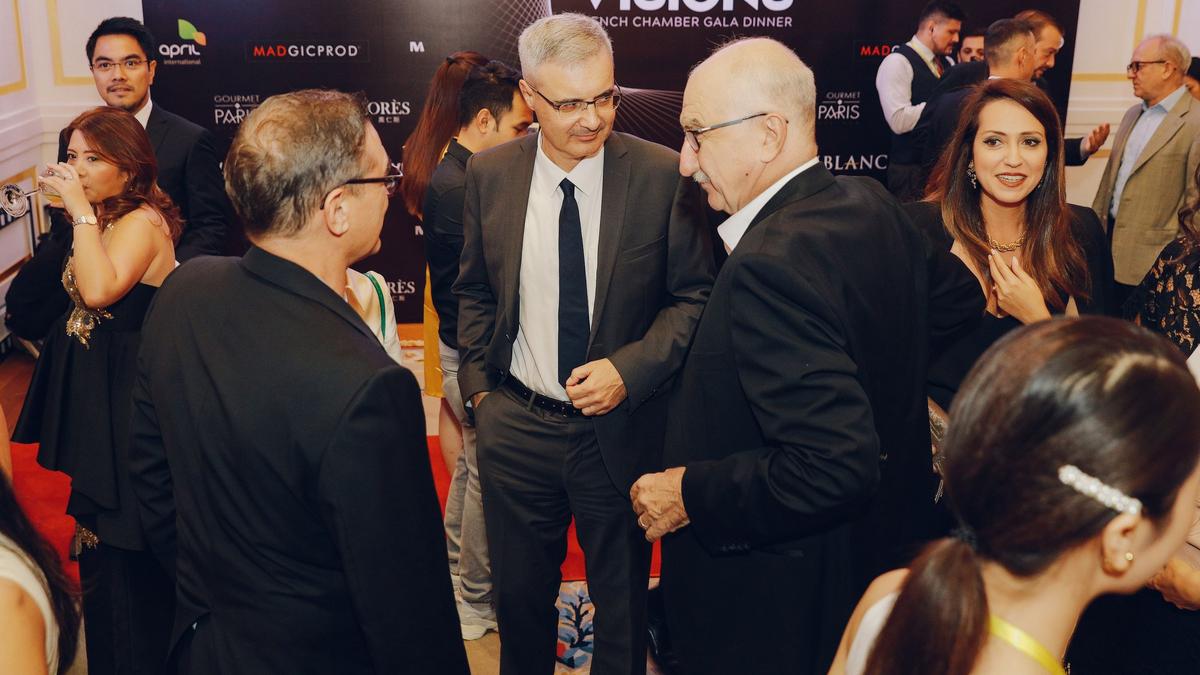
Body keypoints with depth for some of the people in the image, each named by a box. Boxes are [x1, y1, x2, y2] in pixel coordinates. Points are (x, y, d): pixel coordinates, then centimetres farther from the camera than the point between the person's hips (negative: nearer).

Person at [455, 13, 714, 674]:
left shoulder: (662, 175, -12)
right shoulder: (489, 174, -3)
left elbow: (693, 296, -5)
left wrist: (629, 368, -18)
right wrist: (477, 385, 4)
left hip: (621, 429, -2)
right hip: (515, 427, 3)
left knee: (623, 603, 16)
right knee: (520, 596, 21)